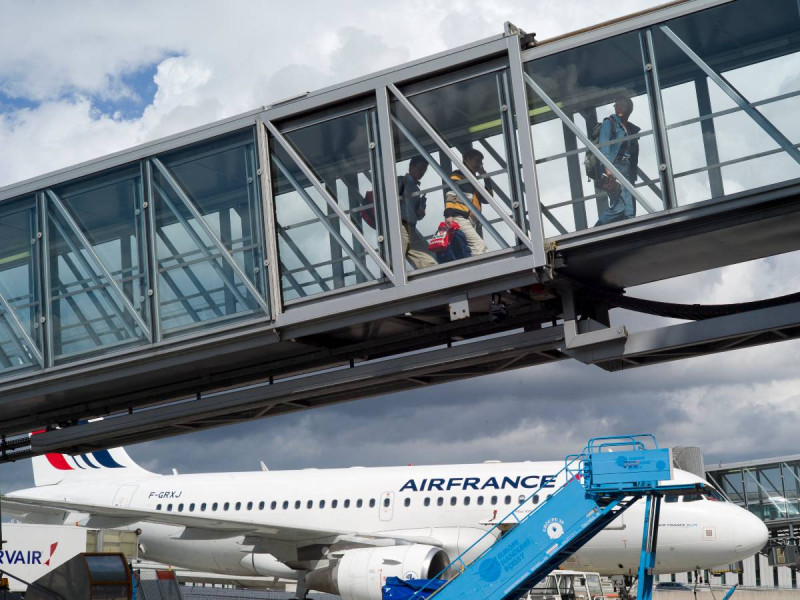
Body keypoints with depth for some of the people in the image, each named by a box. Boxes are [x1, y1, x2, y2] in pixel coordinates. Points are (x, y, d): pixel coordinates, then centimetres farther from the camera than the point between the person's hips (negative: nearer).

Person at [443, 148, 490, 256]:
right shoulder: (457, 176, 6)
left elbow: (487, 199, 25)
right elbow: (450, 195, -7)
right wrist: (448, 214, -22)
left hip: (472, 222, 9)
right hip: (460, 218, -9)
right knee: (480, 246, -24)